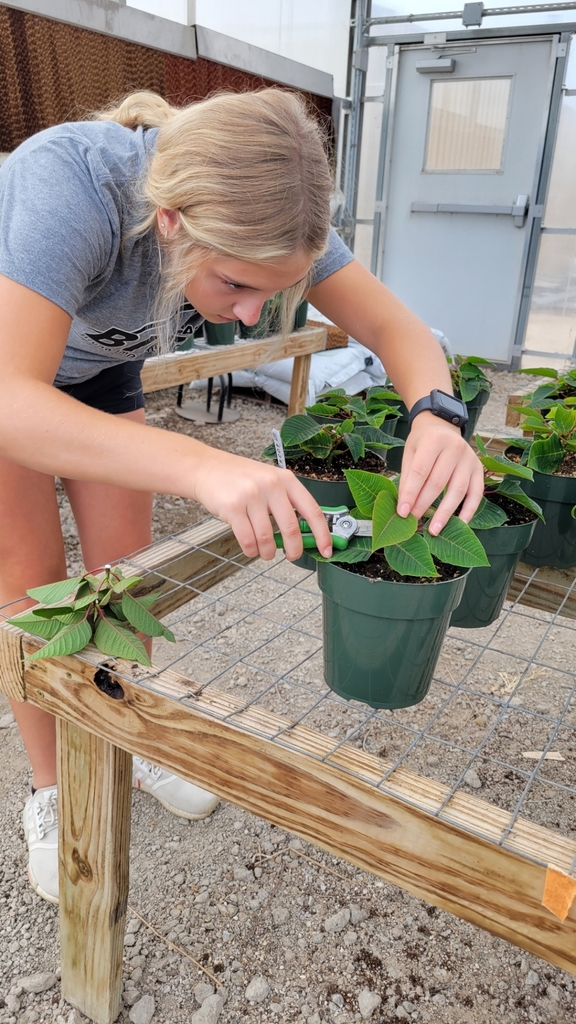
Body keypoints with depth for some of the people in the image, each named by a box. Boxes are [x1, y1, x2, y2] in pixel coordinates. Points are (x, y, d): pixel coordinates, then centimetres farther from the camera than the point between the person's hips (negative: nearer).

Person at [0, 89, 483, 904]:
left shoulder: (262, 209, -27)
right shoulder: (69, 184, -42)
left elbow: (398, 330, -25)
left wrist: (436, 417, -48)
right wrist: (205, 467, -65)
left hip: (100, 368, 4)